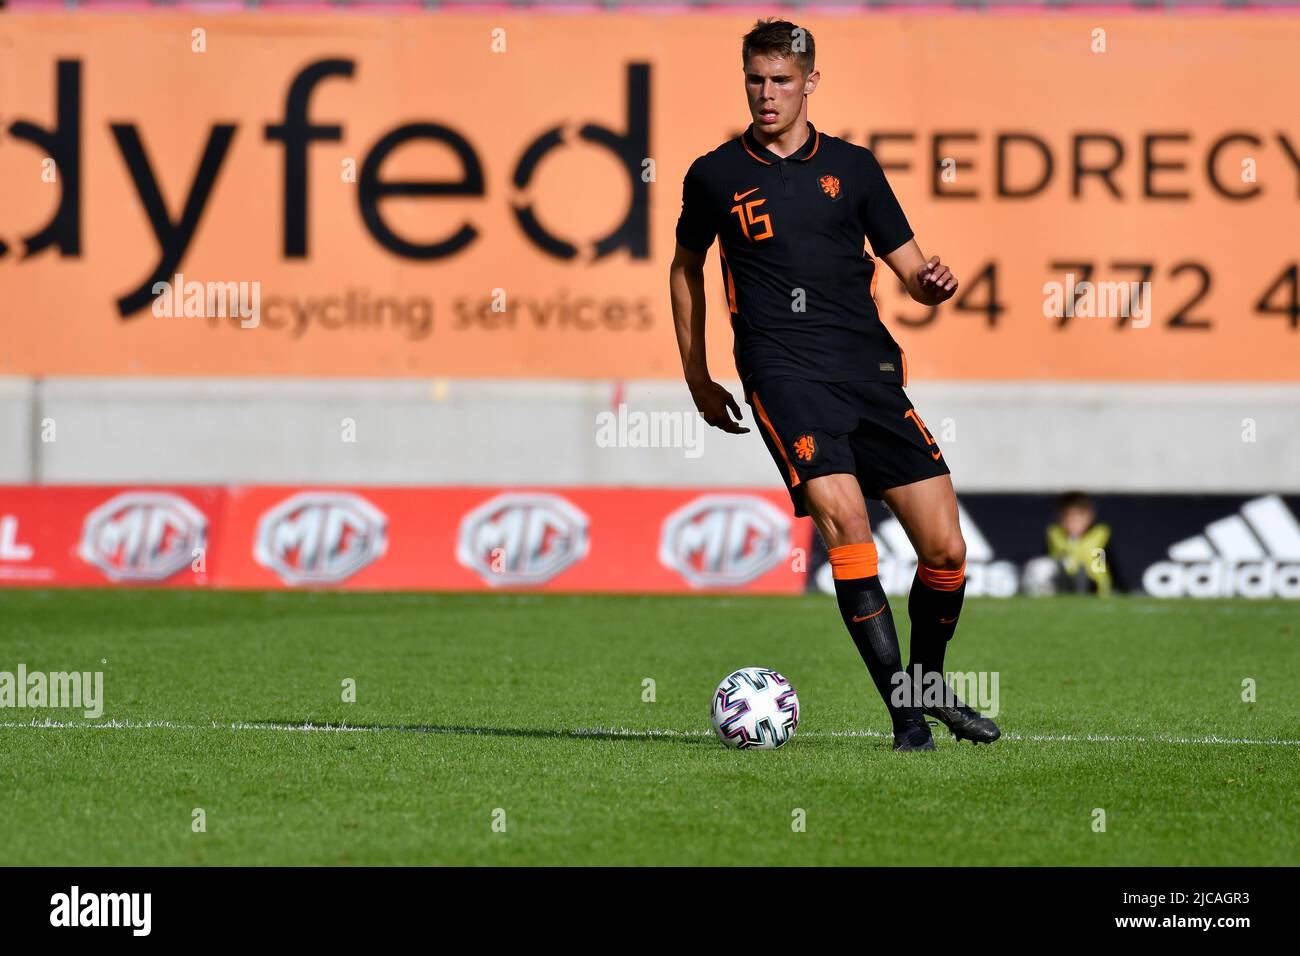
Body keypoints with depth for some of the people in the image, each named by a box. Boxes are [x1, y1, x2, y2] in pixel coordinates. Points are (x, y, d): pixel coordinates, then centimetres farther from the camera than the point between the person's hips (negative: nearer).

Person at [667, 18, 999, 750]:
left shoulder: (853, 167, 13)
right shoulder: (715, 177, 9)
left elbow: (910, 267, 14)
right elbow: (687, 268, 24)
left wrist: (933, 283, -10)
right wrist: (698, 378, 21)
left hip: (870, 367, 3)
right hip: (784, 370, -3)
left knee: (945, 548, -3)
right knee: (843, 518, -24)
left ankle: (931, 685, 25)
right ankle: (905, 714, -19)